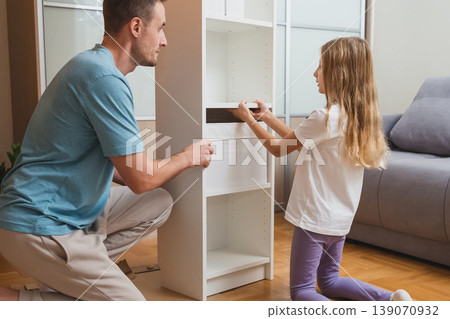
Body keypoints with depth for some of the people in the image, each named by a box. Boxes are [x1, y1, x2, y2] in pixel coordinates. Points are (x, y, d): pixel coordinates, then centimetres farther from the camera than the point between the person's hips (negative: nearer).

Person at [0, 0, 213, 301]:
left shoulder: (91, 64, 10)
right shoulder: (104, 79, -23)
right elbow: (141, 179, -19)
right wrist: (188, 157, 0)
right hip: (38, 226, -10)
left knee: (159, 203, 9)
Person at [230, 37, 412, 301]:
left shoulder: (325, 117, -22)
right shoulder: (361, 116, 3)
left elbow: (279, 148, -8)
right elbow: (300, 140, 11)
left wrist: (250, 120, 6)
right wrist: (268, 117, 15)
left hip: (315, 218, -8)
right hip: (341, 217, 8)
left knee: (301, 291, 6)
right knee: (329, 282, 25)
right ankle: (391, 299, 8)